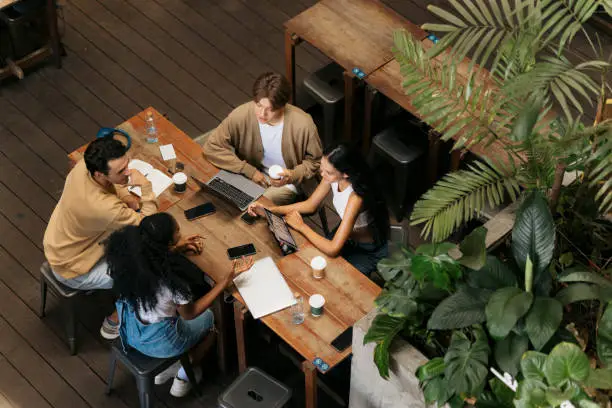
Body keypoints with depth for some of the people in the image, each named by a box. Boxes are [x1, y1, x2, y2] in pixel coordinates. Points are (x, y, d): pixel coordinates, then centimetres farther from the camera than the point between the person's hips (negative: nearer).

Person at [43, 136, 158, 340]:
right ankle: (113, 323, 18)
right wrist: (146, 187, -31)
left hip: (57, 244, 8)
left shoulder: (83, 165, -21)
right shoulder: (105, 208, -42)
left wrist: (124, 195, -11)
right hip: (71, 270, -8)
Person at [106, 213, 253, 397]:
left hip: (127, 329, 5)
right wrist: (226, 281, -19)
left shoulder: (129, 252, -22)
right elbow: (190, 314, -16)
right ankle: (182, 377, 38)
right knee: (208, 317, 24)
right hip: (157, 342, -5)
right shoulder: (172, 280, -37)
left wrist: (177, 248, 9)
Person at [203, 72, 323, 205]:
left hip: (285, 183, -3)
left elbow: (315, 161, -7)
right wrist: (249, 170, -19)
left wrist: (293, 175, -27)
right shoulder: (241, 115, -22)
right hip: (252, 175, 3)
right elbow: (212, 146, -15)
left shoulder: (303, 125, -25)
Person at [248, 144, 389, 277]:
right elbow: (310, 205, -1)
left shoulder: (356, 197, -40)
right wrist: (269, 210, -10)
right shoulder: (332, 177, -19)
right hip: (347, 234, 6)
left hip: (368, 251, -6)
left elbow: (333, 249, -39)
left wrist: (301, 226, -26)